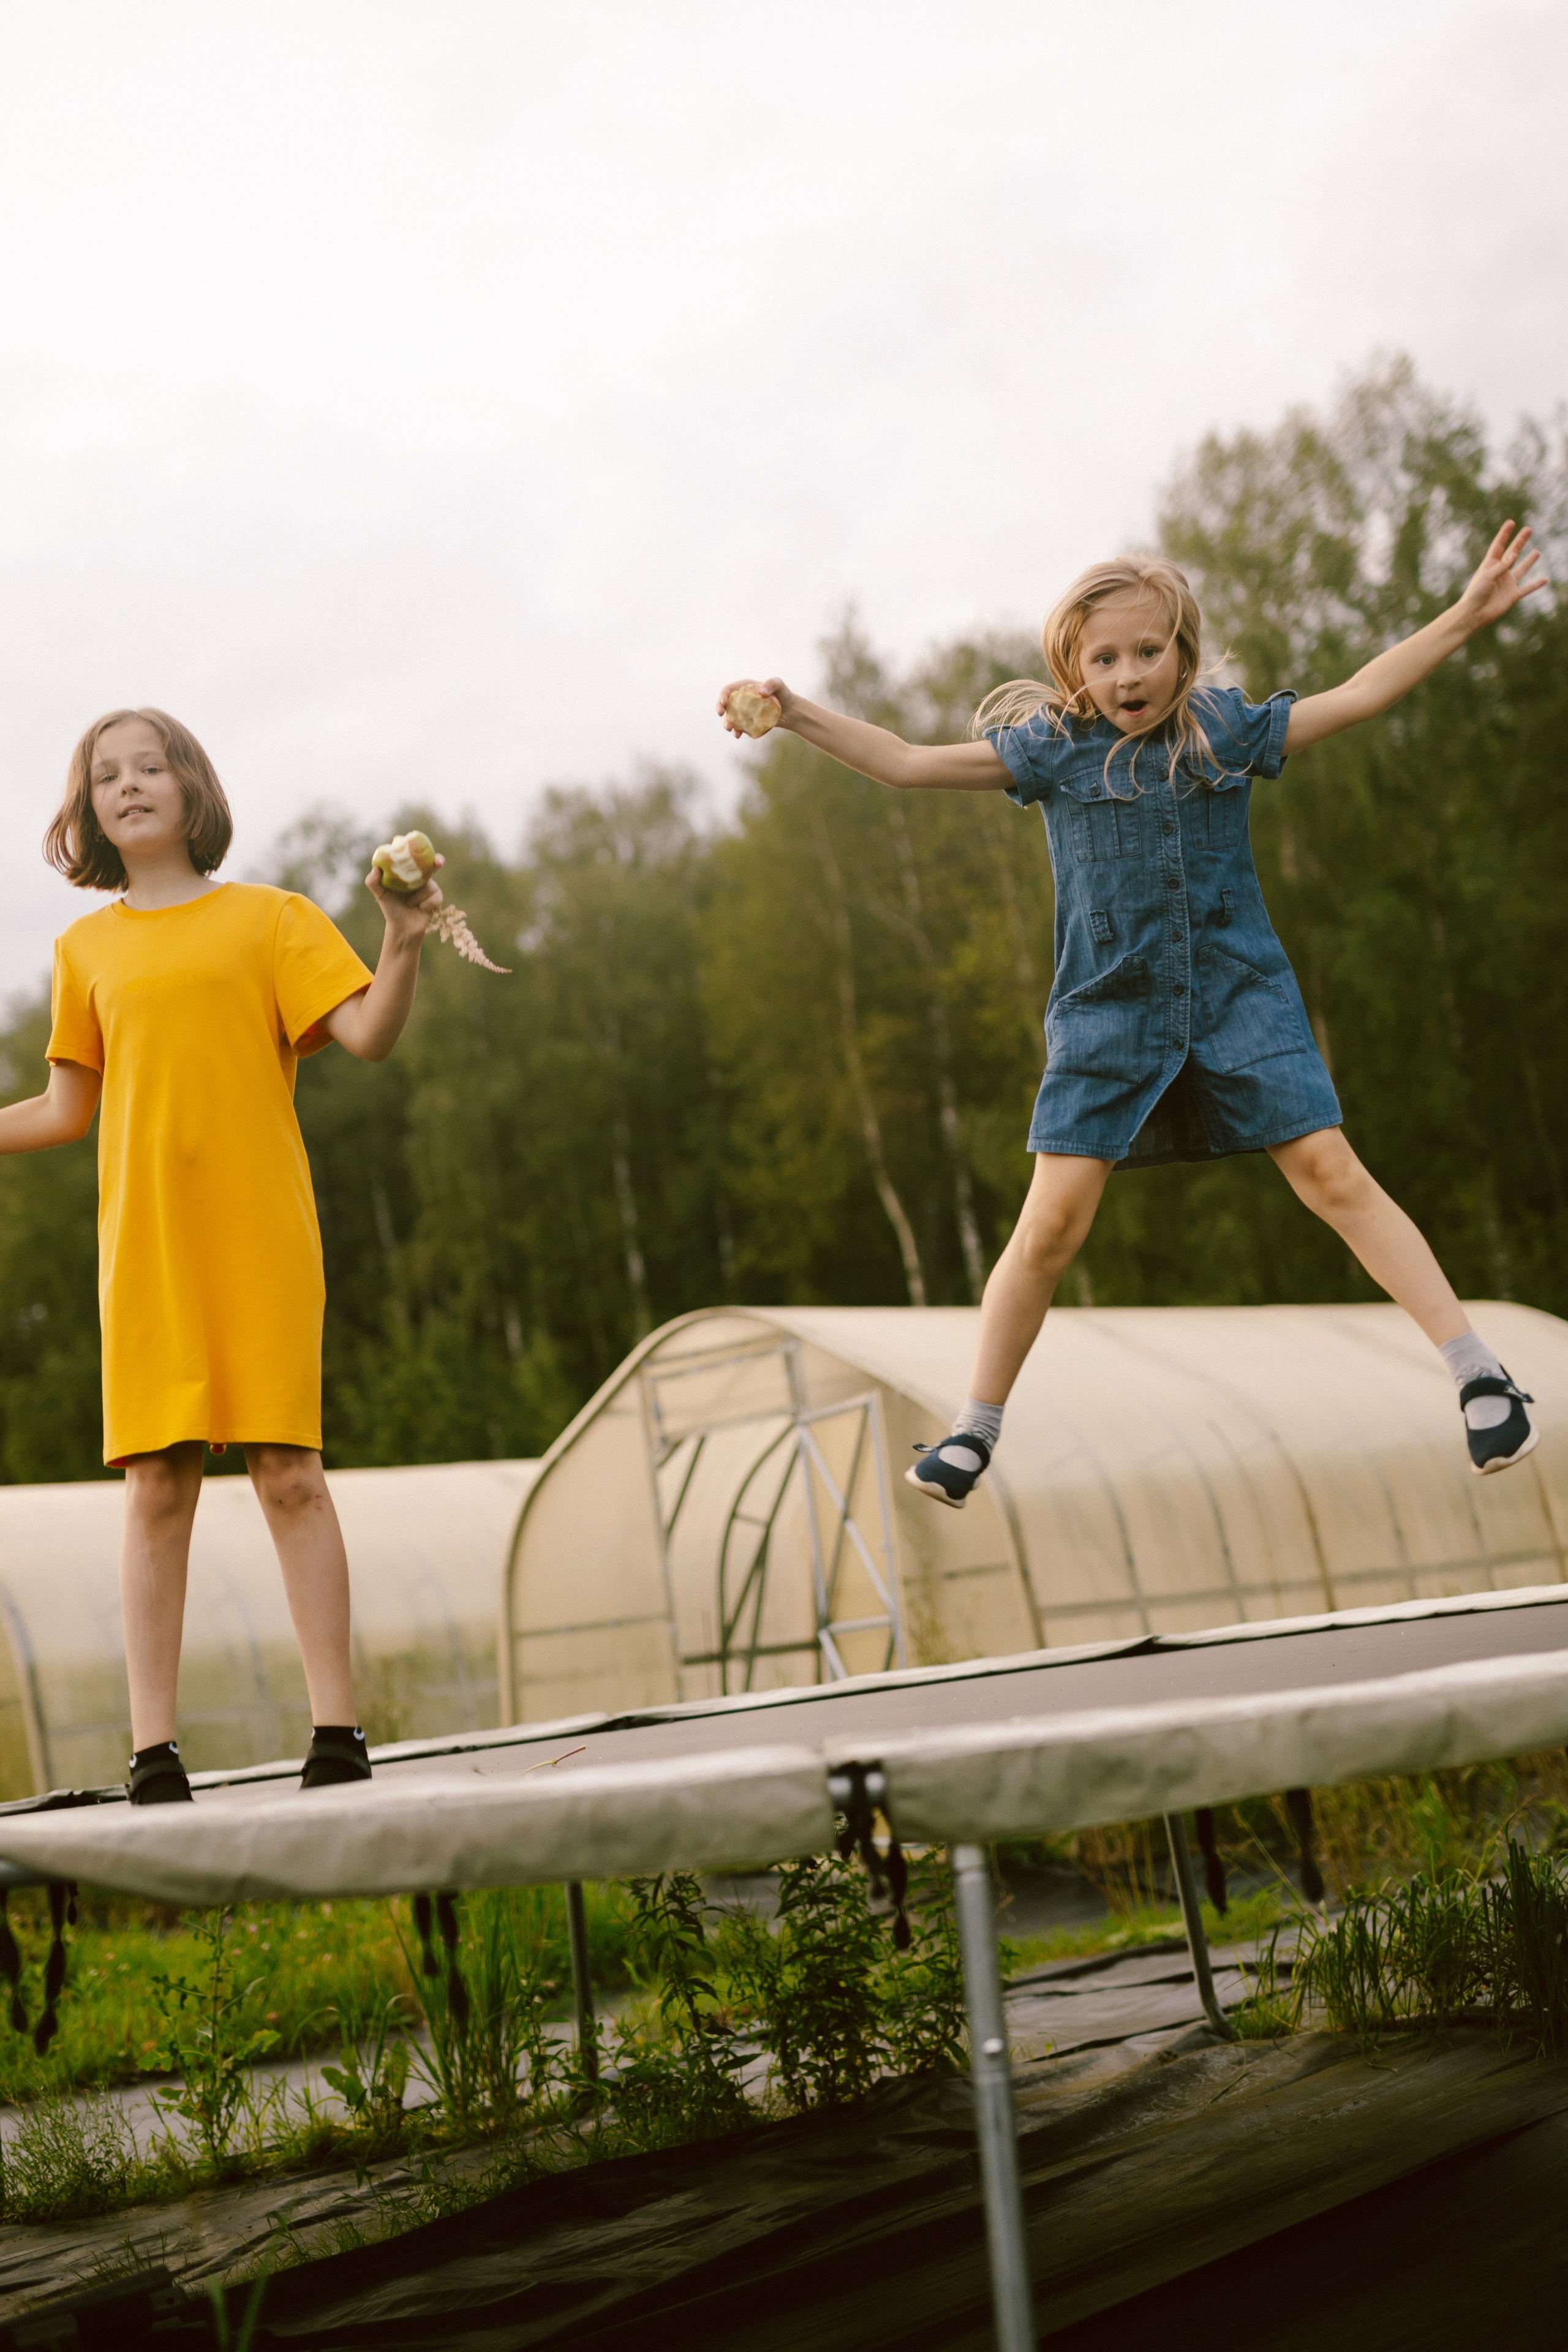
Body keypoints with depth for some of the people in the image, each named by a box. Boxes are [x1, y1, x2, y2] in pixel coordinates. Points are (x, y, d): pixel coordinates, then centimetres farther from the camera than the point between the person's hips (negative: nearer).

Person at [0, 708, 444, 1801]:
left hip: (263, 1239, -2)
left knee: (289, 1470, -7)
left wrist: (404, 945, -18)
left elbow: (369, 1036, -2)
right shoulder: (88, 949, 15)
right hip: (145, 1247, 2)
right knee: (157, 1484, -1)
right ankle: (155, 1755, 2)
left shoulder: (271, 917, 8)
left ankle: (338, 1734, -1)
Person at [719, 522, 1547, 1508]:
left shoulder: (1225, 730, 3)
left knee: (1333, 1173, -7)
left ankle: (1479, 1374, -1)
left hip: (1239, 994, 1)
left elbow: (1355, 698, 7)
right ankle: (976, 1427, 8)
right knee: (1054, 1220, -7)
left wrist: (1466, 616, 2)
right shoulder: (1053, 749, 0)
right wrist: (799, 713, -10)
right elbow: (908, 764, -1)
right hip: (1107, 1015, 0)